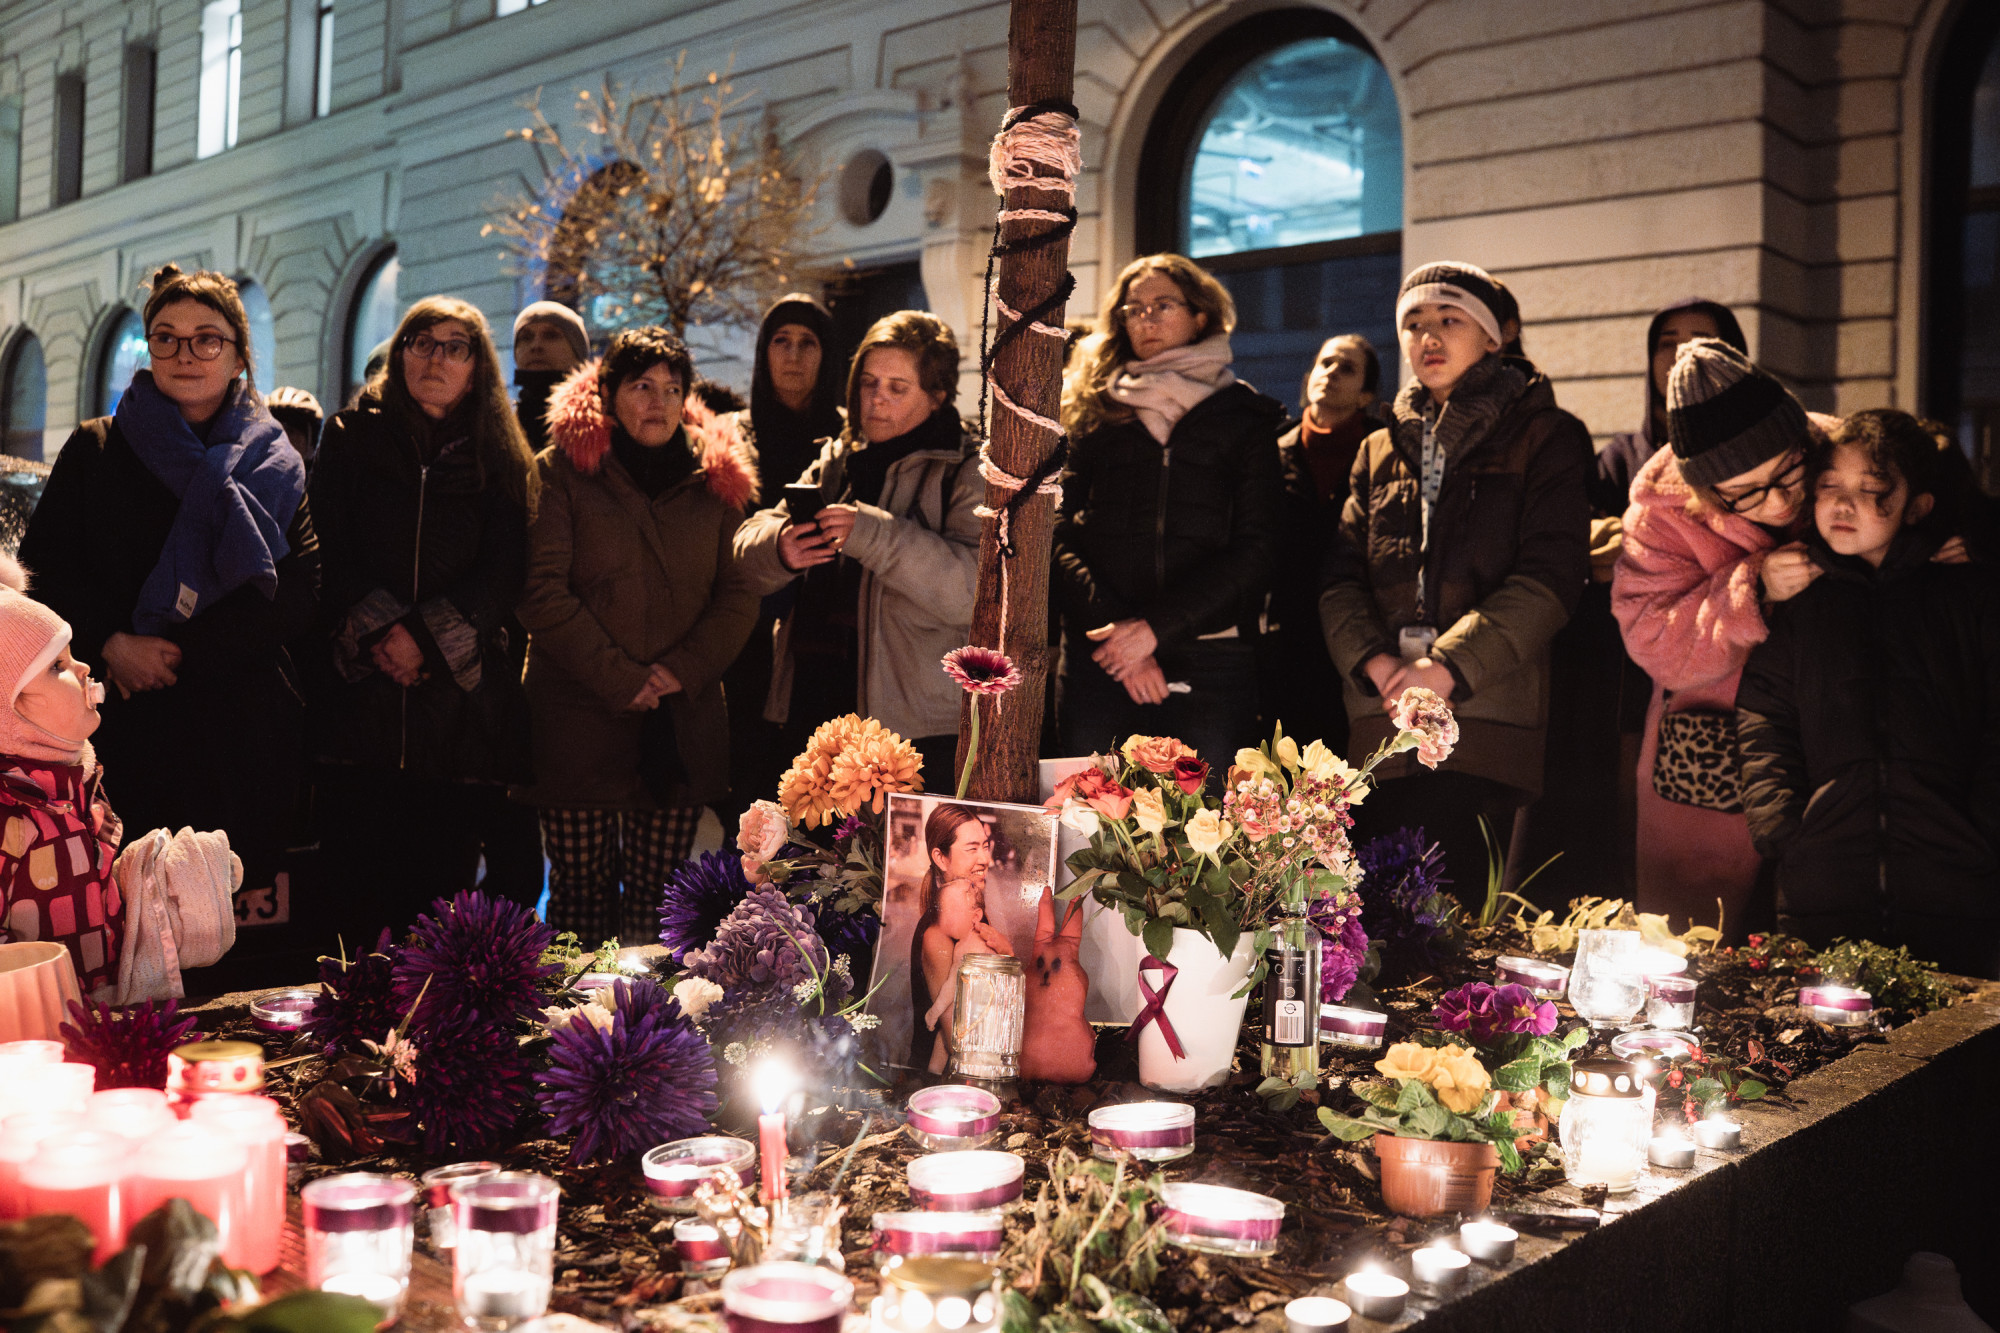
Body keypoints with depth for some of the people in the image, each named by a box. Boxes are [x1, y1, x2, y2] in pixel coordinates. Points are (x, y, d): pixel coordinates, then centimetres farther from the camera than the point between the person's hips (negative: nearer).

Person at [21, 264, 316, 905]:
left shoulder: (276, 466, 9)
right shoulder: (95, 451, 11)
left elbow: (298, 595, -3)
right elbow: (45, 570, 4)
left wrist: (180, 652, -13)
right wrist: (113, 643, -13)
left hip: (245, 730, 0)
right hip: (128, 727, 0)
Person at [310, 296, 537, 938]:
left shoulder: (501, 459, 11)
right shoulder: (352, 437, 11)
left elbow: (504, 573, 1)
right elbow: (328, 552, 2)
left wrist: (426, 635, -12)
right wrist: (376, 629, -13)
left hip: (459, 693, 0)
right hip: (361, 687, 0)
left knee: (444, 879, -1)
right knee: (358, 872, -4)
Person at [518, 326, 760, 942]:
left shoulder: (712, 478, 12)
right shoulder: (563, 470, 2)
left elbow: (739, 593, 7)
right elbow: (542, 592, -7)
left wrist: (685, 668, -8)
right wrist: (619, 678, -12)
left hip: (682, 724, 2)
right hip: (579, 723, -2)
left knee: (658, 899, 5)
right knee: (582, 893, 2)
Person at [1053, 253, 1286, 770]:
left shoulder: (1244, 418, 11)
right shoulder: (1094, 414, 15)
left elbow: (1256, 549, 0)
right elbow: (1060, 532, 4)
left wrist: (1155, 628, -10)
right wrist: (1109, 625, -12)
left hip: (1209, 668, -1)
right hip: (1099, 664, 1)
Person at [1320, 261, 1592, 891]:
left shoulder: (1545, 437, 7)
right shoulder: (1381, 450, 21)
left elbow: (1550, 577, -6)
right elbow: (1340, 575, 10)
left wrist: (1451, 664, -15)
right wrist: (1374, 661, -9)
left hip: (1485, 716, -4)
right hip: (1381, 723, 4)